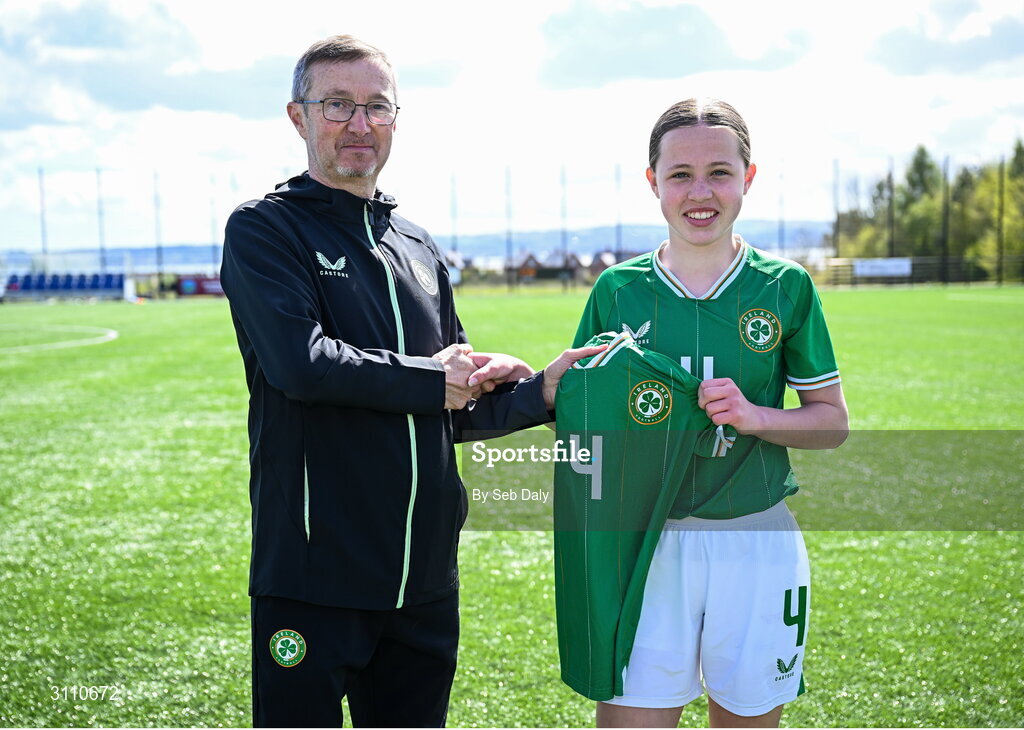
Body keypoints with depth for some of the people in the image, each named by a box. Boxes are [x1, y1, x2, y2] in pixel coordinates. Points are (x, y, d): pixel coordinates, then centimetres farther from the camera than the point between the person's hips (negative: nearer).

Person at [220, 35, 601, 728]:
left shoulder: (419, 248, 15)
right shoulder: (264, 230, -4)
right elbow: (303, 364, -21)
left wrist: (540, 390, -1)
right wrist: (432, 381, -10)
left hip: (425, 578, 6)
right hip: (314, 571, -6)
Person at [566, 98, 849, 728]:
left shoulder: (786, 287, 1)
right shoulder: (618, 289, 2)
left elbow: (833, 421, 5)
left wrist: (756, 416, -13)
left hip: (756, 541, 0)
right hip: (645, 541, 0)